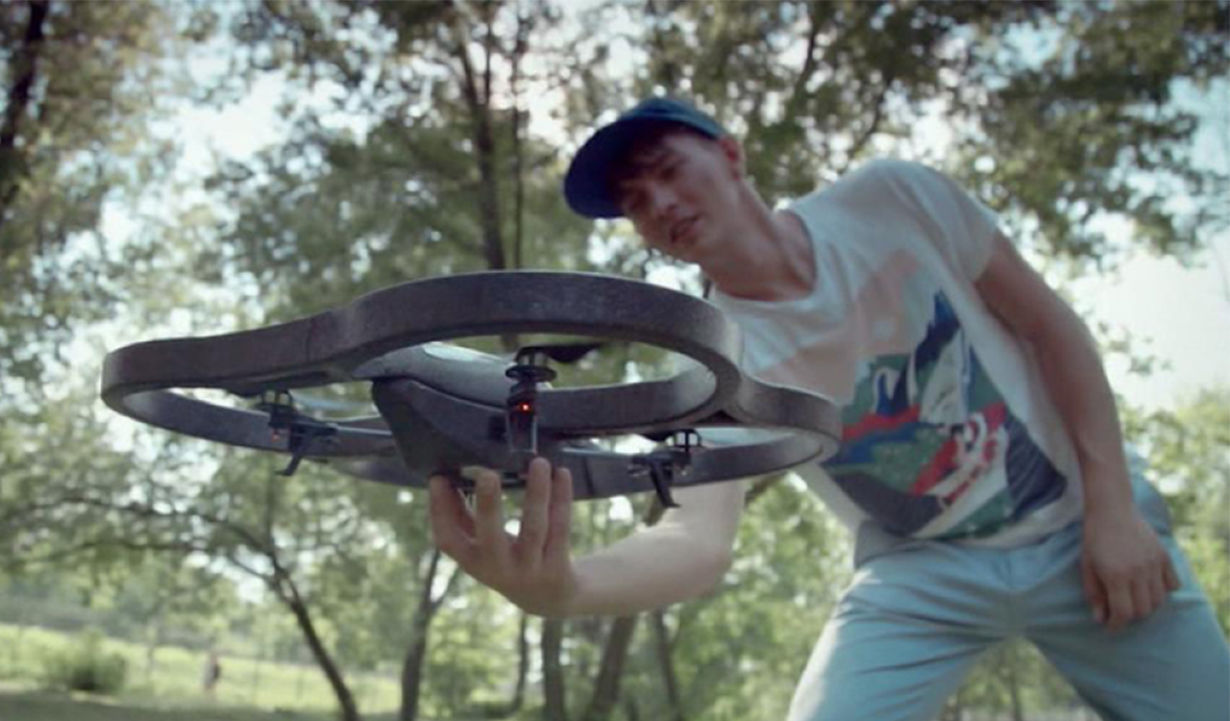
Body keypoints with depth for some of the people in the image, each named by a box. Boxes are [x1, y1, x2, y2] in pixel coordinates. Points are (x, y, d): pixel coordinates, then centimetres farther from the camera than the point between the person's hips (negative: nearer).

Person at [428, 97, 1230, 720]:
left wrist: (1113, 506, -11)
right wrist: (562, 585, -53)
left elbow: (1050, 323, -5)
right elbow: (701, 539, -31)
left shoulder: (893, 196, -14)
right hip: (919, 576, -1)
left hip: (1081, 530, 1)